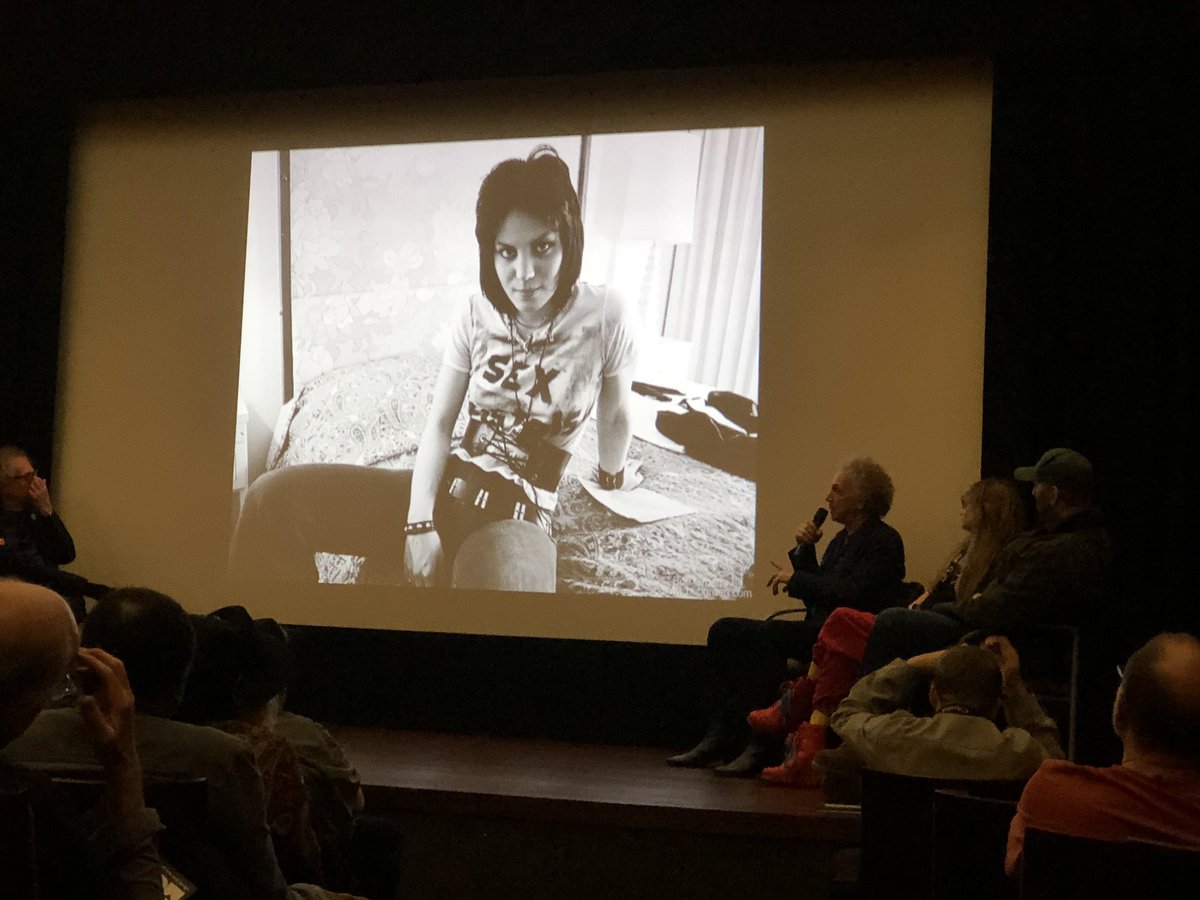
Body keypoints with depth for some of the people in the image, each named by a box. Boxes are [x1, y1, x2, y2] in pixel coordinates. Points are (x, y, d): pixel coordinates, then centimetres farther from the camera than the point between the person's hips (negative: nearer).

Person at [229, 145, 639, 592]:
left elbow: (614, 416, 9)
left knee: (508, 578, -46)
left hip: (519, 516, -4)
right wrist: (420, 521, -11)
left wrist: (614, 475, 26)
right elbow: (440, 422, 2)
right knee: (271, 497, -18)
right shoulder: (475, 316, 2)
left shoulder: (604, 317, -9)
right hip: (446, 485, 4)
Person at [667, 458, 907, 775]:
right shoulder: (843, 538, 22)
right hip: (819, 629, 10)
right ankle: (721, 737, -10)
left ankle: (760, 745, -26)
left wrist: (796, 578, -11)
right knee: (724, 631, -3)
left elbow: (854, 594, -20)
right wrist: (804, 550, 7)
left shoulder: (884, 541, -7)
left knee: (763, 638, -31)